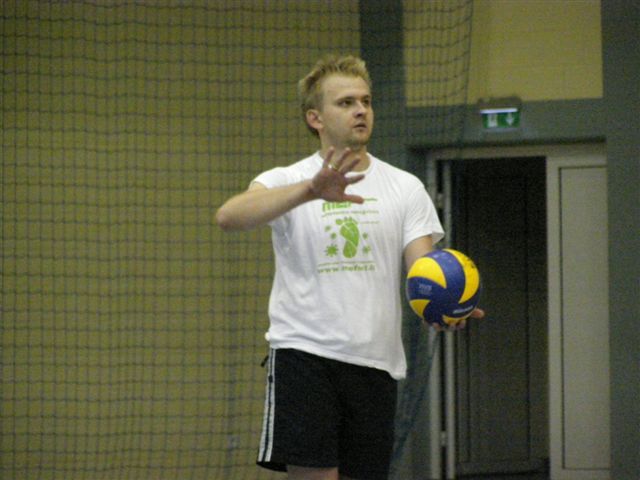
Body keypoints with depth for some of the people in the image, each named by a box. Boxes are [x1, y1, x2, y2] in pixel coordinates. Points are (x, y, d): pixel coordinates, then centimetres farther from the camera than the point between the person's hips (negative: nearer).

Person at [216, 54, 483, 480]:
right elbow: (229, 216, -20)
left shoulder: (406, 188, 10)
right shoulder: (287, 181, 1)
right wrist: (312, 190, -36)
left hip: (376, 363, 3)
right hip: (304, 353, -3)